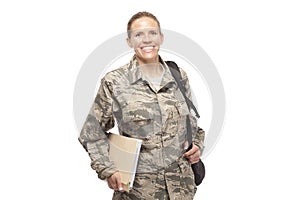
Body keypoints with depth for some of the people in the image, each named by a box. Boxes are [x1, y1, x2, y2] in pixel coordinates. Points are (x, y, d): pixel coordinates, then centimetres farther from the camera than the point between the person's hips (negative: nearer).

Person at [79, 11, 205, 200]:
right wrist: (108, 170, -11)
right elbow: (92, 133, -1)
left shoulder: (179, 77, 3)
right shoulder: (114, 82, -8)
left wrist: (197, 145, 1)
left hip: (181, 183, 3)